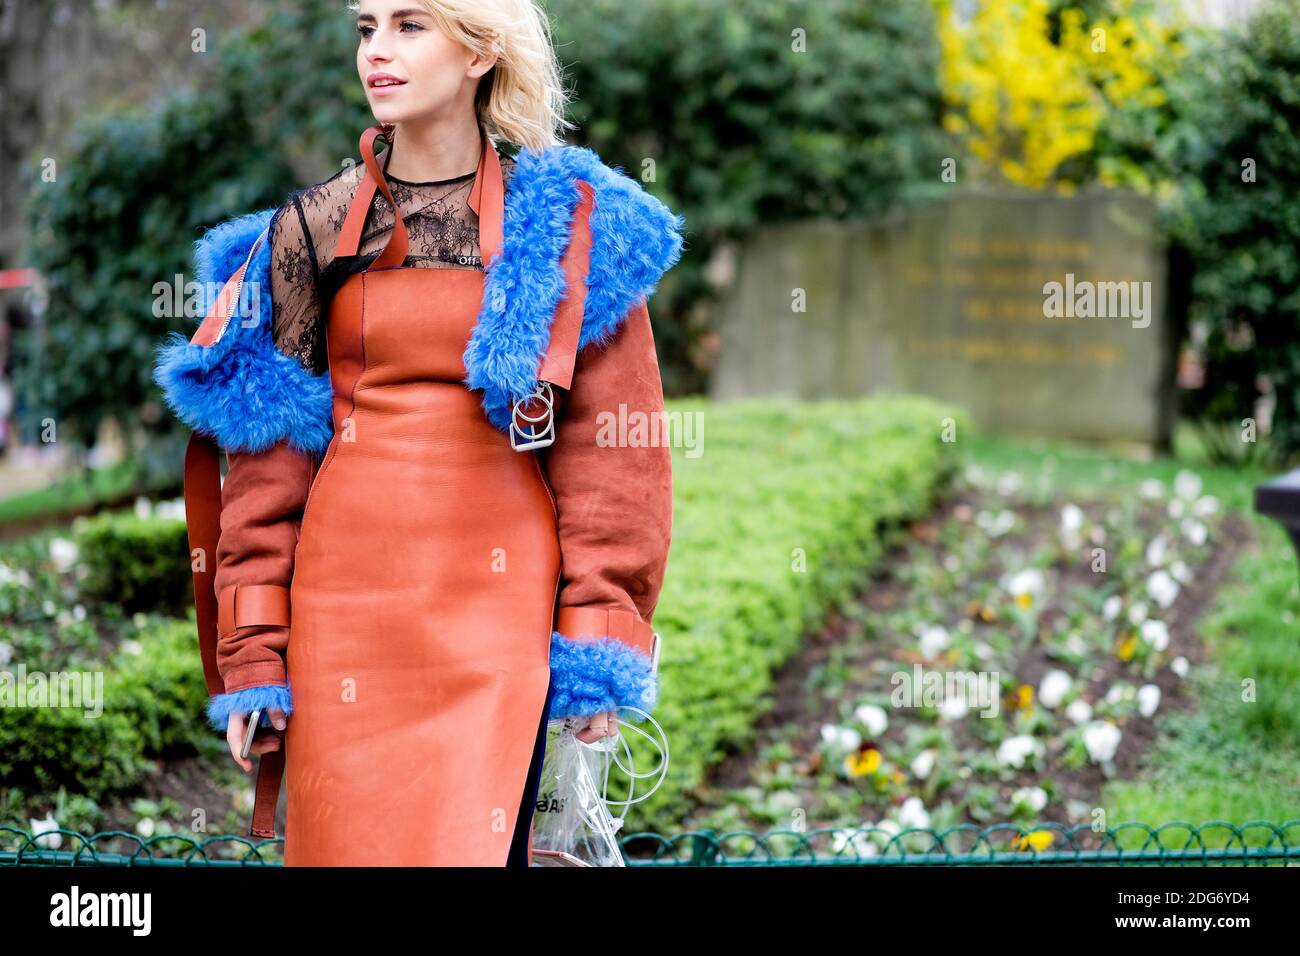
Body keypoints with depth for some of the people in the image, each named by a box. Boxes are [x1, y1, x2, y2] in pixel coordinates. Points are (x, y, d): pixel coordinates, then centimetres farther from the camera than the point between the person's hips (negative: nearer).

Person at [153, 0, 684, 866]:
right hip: (346, 601, 2)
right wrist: (253, 651, 0)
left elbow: (609, 446, 2)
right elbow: (269, 456, 7)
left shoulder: (570, 225, 4)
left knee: (478, 844, -9)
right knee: (351, 836, 3)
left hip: (497, 598, -2)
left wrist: (600, 643, -6)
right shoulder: (313, 230, 9)